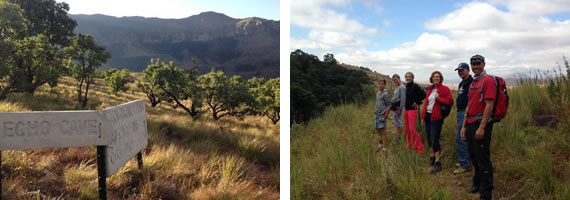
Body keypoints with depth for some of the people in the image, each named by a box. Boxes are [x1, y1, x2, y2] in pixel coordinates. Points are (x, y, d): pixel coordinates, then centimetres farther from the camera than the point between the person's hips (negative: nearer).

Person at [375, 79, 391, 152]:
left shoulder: (385, 94, -11)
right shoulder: (377, 93, 13)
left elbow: (389, 106, -12)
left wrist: (385, 116, -17)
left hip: (382, 116, -8)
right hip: (377, 115, 8)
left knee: (383, 132, -7)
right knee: (378, 130, 16)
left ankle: (385, 148, -3)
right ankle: (381, 143, 36)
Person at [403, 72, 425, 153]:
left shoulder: (415, 86, -11)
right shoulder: (405, 86, 10)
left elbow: (423, 94, -17)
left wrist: (417, 102, -11)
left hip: (412, 110, -8)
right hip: (406, 110, 8)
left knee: (412, 129, -9)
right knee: (407, 129, 12)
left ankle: (419, 147, 0)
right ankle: (410, 145, 24)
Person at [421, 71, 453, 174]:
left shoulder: (444, 89, -5)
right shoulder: (430, 89, 14)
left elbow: (450, 101, -10)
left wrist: (439, 98, -22)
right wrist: (423, 116, 15)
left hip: (436, 117, -7)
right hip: (428, 116, 7)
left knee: (434, 139, -11)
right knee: (429, 137, 13)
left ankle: (437, 162, -6)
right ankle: (433, 156, 31)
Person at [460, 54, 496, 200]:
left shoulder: (488, 80, -10)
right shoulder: (472, 83, 16)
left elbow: (489, 105, -18)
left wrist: (481, 127, -22)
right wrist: (464, 126, 16)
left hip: (481, 124, -8)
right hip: (470, 124, 8)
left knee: (483, 159, -3)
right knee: (474, 157, 18)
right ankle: (478, 184, 33)